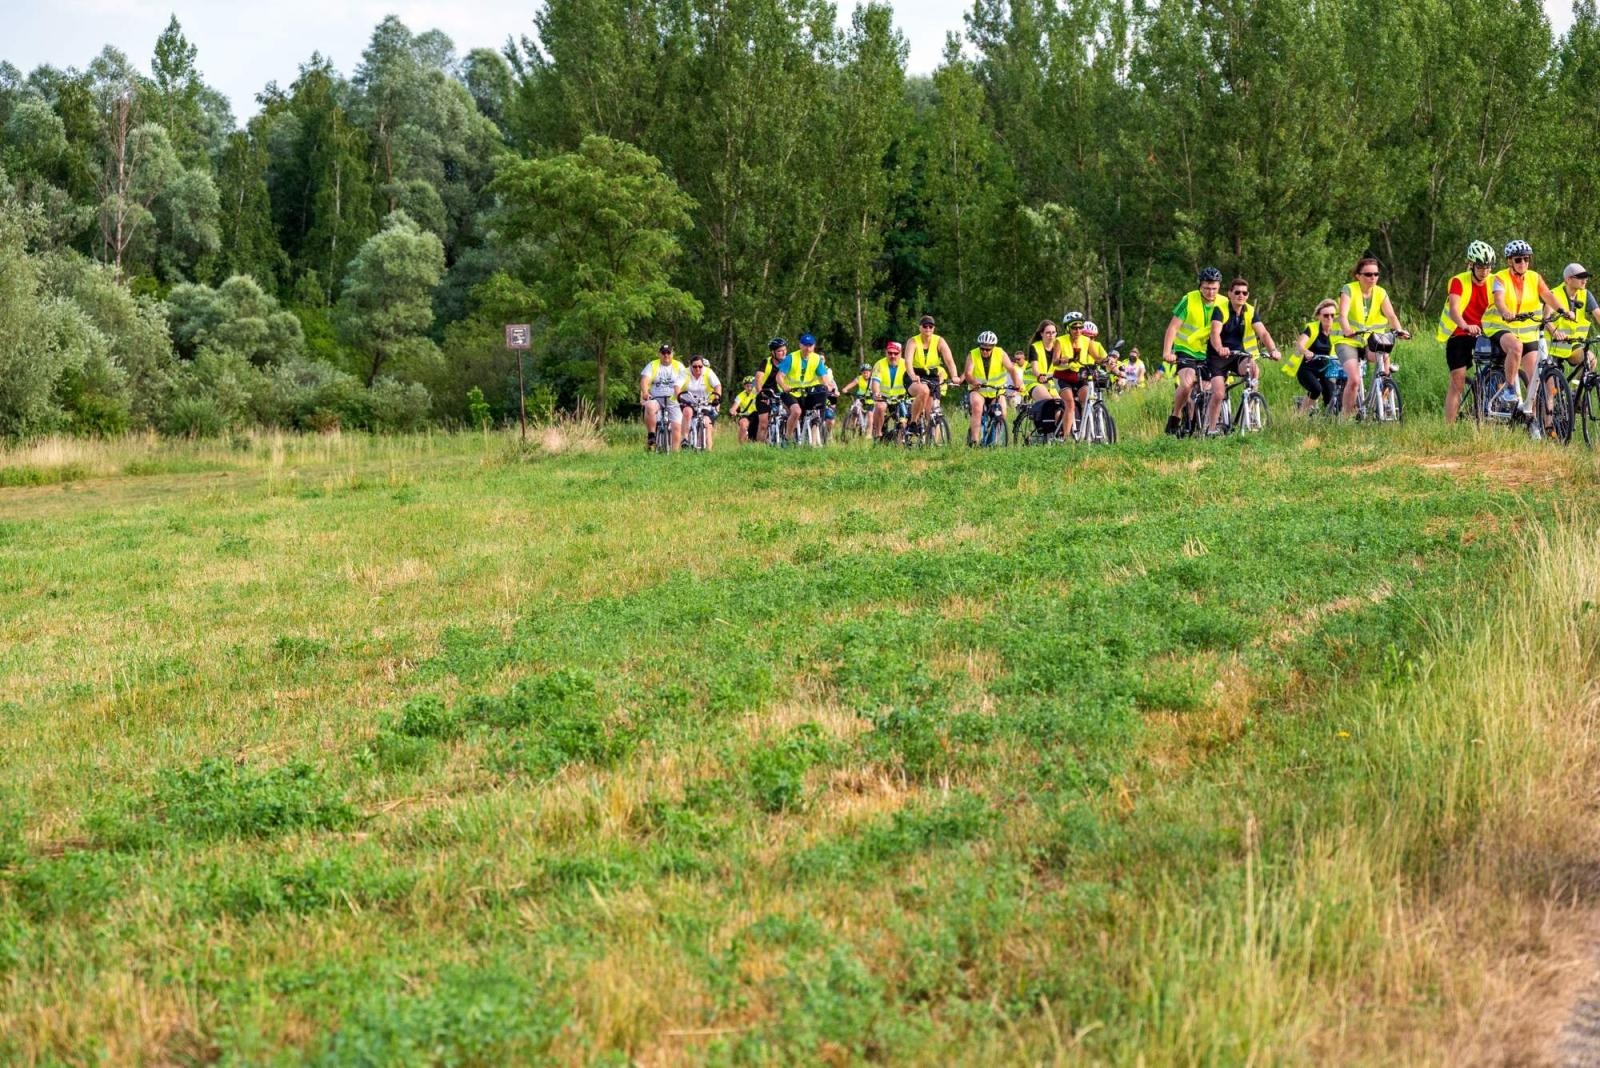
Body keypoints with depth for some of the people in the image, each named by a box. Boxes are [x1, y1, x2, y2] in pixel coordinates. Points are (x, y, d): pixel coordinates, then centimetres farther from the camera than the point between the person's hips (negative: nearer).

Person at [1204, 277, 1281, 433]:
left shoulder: (1250, 311, -3)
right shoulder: (1220, 309, -14)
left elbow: (1263, 333, -14)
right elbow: (1215, 332, -30)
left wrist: (1273, 349, -34)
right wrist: (1220, 348, -52)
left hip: (1238, 354, 3)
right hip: (1217, 356, -3)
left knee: (1253, 369, -29)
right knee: (1218, 394, -17)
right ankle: (1211, 429, 2)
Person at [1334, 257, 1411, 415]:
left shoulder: (1381, 293, 1)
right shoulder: (1349, 290, -10)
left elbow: (1391, 315, -13)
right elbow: (1343, 314, -25)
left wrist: (1399, 330, -35)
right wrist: (1347, 330, -47)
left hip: (1370, 343, 3)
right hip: (1348, 342, -3)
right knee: (1354, 380, -24)